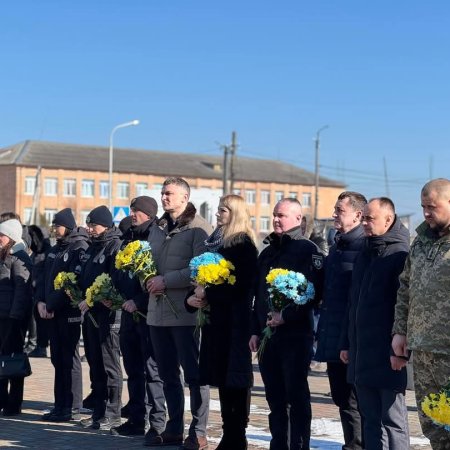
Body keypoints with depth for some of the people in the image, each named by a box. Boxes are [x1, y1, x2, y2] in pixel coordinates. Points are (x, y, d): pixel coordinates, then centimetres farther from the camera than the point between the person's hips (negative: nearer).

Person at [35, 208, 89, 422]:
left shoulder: (79, 248, -9)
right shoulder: (55, 249, 17)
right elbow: (44, 278, 17)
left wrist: (52, 306, -15)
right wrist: (41, 301, 1)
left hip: (69, 313, -8)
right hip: (52, 313, 8)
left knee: (69, 359, -4)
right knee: (57, 359, 10)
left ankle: (72, 408, 1)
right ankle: (60, 406, 16)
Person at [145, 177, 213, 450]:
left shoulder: (199, 228, -7)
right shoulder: (159, 228, 17)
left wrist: (166, 281, -16)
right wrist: (149, 278, 3)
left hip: (185, 312, -8)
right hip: (158, 312, 8)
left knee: (194, 374, -1)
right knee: (168, 375, 14)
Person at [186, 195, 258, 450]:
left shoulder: (243, 245, -9)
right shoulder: (216, 242, 16)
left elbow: (240, 285, -18)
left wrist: (208, 293, -13)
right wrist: (193, 299, 2)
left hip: (235, 321, -8)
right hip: (216, 319, 8)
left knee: (234, 377, -4)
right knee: (222, 377, 10)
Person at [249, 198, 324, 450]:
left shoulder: (307, 250, -5)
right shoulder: (268, 253, 19)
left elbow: (313, 292, -15)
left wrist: (286, 315, -20)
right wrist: (256, 330, 15)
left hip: (296, 334, -7)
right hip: (269, 334, 7)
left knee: (297, 396, -4)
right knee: (275, 397, 11)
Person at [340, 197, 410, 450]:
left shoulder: (400, 254, -9)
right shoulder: (366, 254, 16)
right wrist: (347, 342, 17)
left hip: (387, 354, -8)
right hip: (362, 352, 8)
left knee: (392, 419, -1)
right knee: (370, 419, 12)